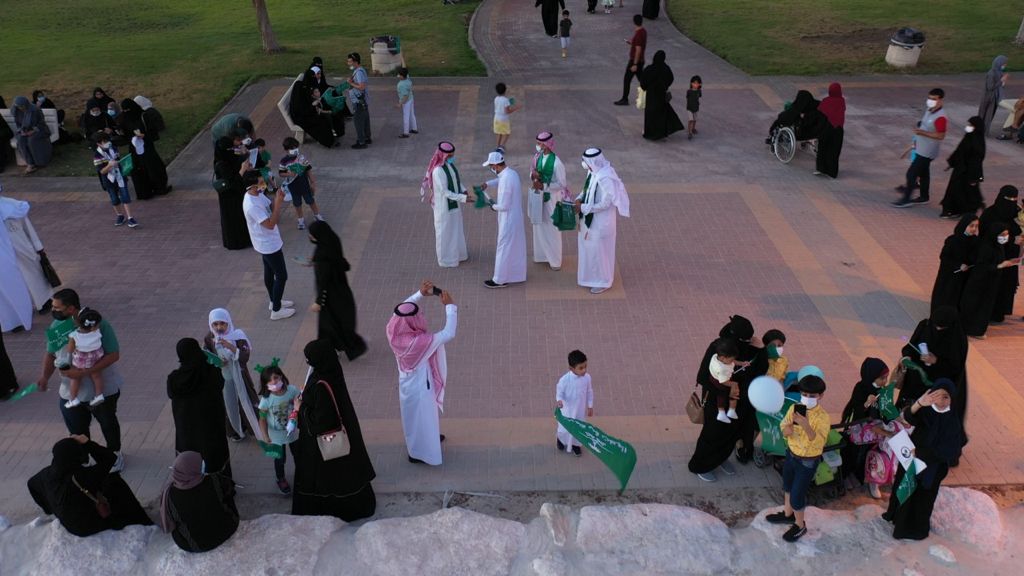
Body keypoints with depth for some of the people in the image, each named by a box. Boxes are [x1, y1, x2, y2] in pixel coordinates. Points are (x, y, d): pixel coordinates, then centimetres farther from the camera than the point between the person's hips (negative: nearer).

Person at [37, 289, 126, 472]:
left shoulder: (98, 324, -24)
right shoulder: (57, 326, -8)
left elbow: (113, 355, -24)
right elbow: (50, 354, 6)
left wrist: (84, 372, -32)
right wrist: (46, 376, -11)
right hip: (70, 392, 4)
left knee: (108, 423, 21)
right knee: (77, 431, 18)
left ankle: (115, 453, 46)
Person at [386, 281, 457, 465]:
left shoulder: (393, 331, -22)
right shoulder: (420, 342, -40)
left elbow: (403, 308, -3)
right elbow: (449, 334, -32)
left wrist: (420, 293, -12)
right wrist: (450, 306, -25)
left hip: (408, 381, 7)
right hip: (419, 385, -7)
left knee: (422, 414, 32)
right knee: (420, 417, 19)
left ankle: (429, 437, 58)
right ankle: (419, 453, 40)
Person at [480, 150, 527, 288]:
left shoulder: (506, 180, -28)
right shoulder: (511, 173, 2)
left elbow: (503, 206, -25)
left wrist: (494, 206, -6)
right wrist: (488, 184, 13)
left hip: (508, 219, -9)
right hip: (516, 216, 9)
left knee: (504, 249, 3)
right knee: (517, 247, 19)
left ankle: (500, 280, 14)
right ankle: (518, 274, 33)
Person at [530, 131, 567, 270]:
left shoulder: (556, 163, -23)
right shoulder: (537, 157, -3)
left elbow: (561, 184, -19)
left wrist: (543, 186, -26)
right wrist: (533, 175, -14)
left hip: (551, 198, -7)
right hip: (538, 196, 7)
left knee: (552, 228, 6)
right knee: (539, 226, 19)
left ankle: (555, 260, 21)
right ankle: (542, 254, 36)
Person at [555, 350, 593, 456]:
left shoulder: (587, 377, -18)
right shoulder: (564, 379, -29)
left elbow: (590, 392, -2)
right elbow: (559, 392, -15)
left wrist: (590, 406, 6)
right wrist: (559, 400, -37)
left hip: (581, 409, 3)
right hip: (567, 409, -3)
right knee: (565, 428, 14)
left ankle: (576, 444, 49)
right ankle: (560, 439, 50)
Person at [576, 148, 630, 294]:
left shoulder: (605, 178, -30)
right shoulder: (594, 171, -2)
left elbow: (605, 203, -27)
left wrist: (583, 208, -22)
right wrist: (579, 199, -5)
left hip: (601, 221, -9)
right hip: (591, 218, 9)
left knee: (599, 250, 6)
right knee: (589, 247, 22)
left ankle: (603, 281, 24)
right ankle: (592, 274, 41)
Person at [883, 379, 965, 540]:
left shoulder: (954, 422, -19)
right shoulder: (925, 410, -13)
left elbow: (947, 451, -20)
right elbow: (908, 417, -34)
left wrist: (920, 452, -25)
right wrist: (918, 403, -55)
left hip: (932, 467, -3)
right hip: (911, 460, 3)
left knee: (922, 496, 14)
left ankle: (915, 527, 37)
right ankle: (896, 515, 48)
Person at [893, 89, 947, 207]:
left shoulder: (940, 117, -25)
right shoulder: (929, 110, 4)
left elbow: (941, 135, -27)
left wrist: (922, 132, -32)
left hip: (927, 151, -10)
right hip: (921, 148, 10)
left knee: (911, 173, -7)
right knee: (923, 173, 20)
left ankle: (906, 199, 2)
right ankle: (923, 197, 33)